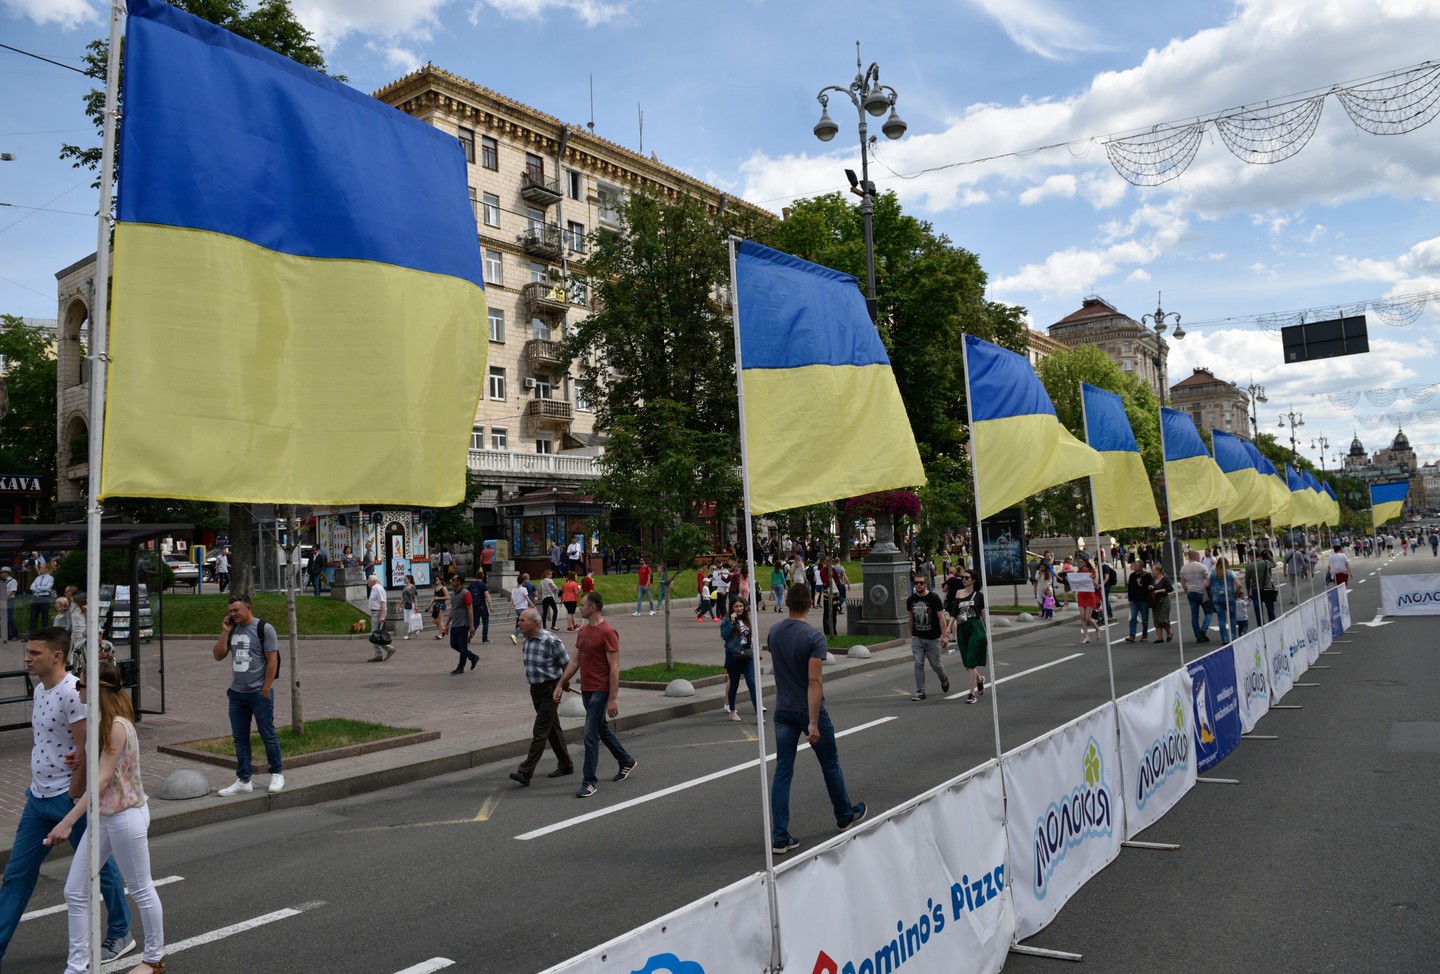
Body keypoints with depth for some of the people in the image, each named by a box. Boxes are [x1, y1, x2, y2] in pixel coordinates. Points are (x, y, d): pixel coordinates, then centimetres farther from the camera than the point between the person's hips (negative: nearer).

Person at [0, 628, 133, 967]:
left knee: (99, 867, 7)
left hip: (70, 798, -8)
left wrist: (72, 796, -15)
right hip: (38, 798, 8)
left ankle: (120, 935, 23)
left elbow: (85, 752, -21)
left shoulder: (74, 692, -21)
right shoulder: (40, 689, 6)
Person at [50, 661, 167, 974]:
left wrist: (67, 822, -26)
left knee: (140, 889, 8)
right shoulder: (104, 723, 7)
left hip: (125, 816, -9)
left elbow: (102, 779, -25)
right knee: (74, 892, 10)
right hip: (103, 816, 9)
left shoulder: (117, 726, -22)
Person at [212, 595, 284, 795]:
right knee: (240, 738, 9)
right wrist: (225, 632, -1)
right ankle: (243, 781, 16)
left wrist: (266, 689, -13)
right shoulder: (232, 630, 11)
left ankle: (277, 774, 16)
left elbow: (272, 660, -10)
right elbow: (218, 655, 8)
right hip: (237, 693, 6)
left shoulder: (264, 628, -8)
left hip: (259, 693, -6)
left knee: (268, 735, 2)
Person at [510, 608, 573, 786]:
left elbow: (566, 664, -9)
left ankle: (525, 773, -10)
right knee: (553, 728, 16)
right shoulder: (527, 640, 5)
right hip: (535, 689, 8)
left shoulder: (550, 640, -19)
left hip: (550, 689, -8)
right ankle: (566, 765, 28)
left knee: (540, 731, -8)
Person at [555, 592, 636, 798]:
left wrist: (613, 699, -19)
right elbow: (575, 661, 16)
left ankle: (589, 782, 2)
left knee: (590, 735, -7)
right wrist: (560, 685, 13)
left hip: (601, 692, -9)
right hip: (586, 690, 9)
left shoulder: (608, 632, -16)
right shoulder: (583, 631, 10)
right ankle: (626, 761, 38)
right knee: (601, 728, 20)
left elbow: (614, 667, -17)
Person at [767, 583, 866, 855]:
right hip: (809, 710, -5)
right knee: (830, 765, 17)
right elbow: (814, 680, -23)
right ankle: (845, 815, 37)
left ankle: (779, 837, 0)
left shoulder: (774, 632, 1)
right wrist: (813, 722, -23)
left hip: (783, 711, 5)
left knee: (782, 771, 4)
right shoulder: (814, 636, -19)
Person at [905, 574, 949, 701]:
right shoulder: (911, 600, 4)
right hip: (917, 638, 3)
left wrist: (944, 636, -13)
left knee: (935, 663, 5)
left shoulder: (934, 598, -9)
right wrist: (911, 636, 16)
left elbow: (941, 618, -9)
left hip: (933, 638, -3)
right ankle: (920, 691, 1)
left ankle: (944, 680, 36)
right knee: (918, 664, -4)